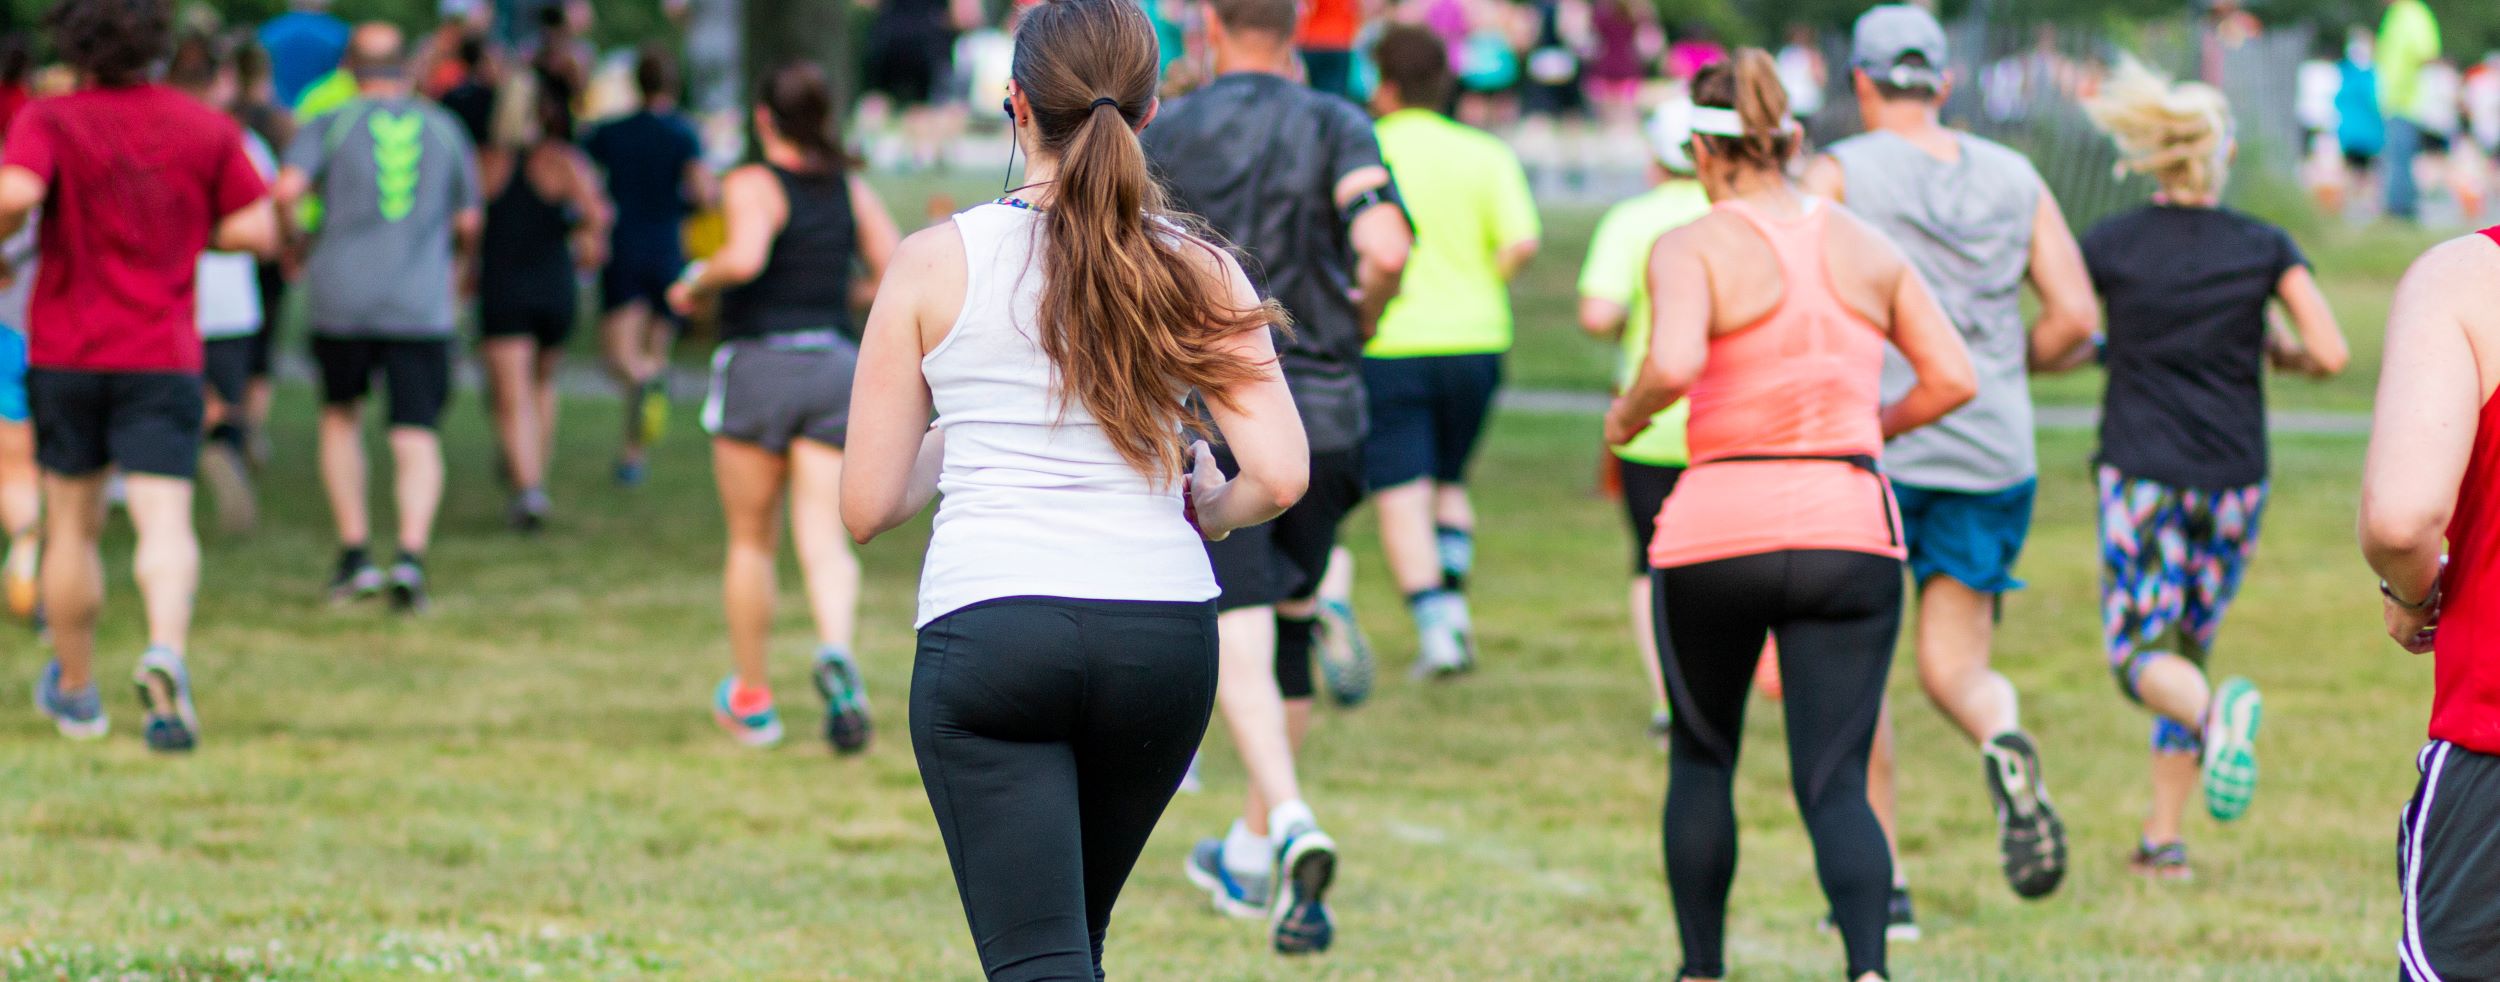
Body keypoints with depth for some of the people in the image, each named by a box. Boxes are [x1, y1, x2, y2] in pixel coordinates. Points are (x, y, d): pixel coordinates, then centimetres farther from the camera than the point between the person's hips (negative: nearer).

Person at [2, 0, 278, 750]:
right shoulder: (206, 128, 2)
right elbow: (257, 230, 1)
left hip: (66, 352, 0)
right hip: (163, 356, 0)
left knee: (72, 526, 15)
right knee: (164, 523, -10)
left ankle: (74, 690, 28)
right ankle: (166, 654, -37)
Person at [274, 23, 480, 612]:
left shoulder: (331, 126, 4)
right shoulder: (444, 129, 11)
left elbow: (286, 191, -11)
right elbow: (468, 221, 17)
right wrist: (455, 264, 37)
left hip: (341, 298, 0)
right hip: (422, 307, 0)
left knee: (341, 416, 20)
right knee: (416, 437, 0)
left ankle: (354, 551, 13)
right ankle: (411, 553, -21)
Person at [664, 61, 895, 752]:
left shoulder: (752, 186, -7)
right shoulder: (853, 191, 8)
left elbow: (744, 258, -26)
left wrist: (695, 284, -7)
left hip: (759, 364, -3)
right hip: (836, 365, 3)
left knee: (751, 541, 11)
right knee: (824, 540, -3)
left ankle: (751, 700, 20)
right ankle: (835, 652, -33)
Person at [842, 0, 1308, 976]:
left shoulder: (935, 264, 1)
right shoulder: (1196, 271, 4)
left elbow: (867, 507, 4)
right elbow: (1280, 476, -6)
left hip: (987, 630, -3)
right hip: (1162, 631, 3)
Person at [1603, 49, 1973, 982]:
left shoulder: (1691, 248, -4)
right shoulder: (1868, 247, 9)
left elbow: (1675, 361, -23)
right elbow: (1952, 378, 7)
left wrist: (1629, 413, -3)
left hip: (1718, 529, -2)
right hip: (1849, 528, 2)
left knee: (1701, 760, 20)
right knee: (1835, 783, 0)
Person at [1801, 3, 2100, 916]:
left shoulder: (1841, 173, -2)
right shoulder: (2014, 179, 10)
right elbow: (2075, 312, 4)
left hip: (1877, 441, -3)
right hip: (1995, 455, 3)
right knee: (1953, 665, 10)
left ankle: (1880, 884, 11)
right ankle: (2005, 741, -25)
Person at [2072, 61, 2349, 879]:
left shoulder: (2110, 246, -1)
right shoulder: (2265, 249, 1)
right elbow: (2330, 356, -5)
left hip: (2140, 477, -2)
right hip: (2233, 477, 2)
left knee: (2142, 657, -2)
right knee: (2187, 648, 17)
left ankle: (2217, 712, -36)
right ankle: (2163, 837, 15)